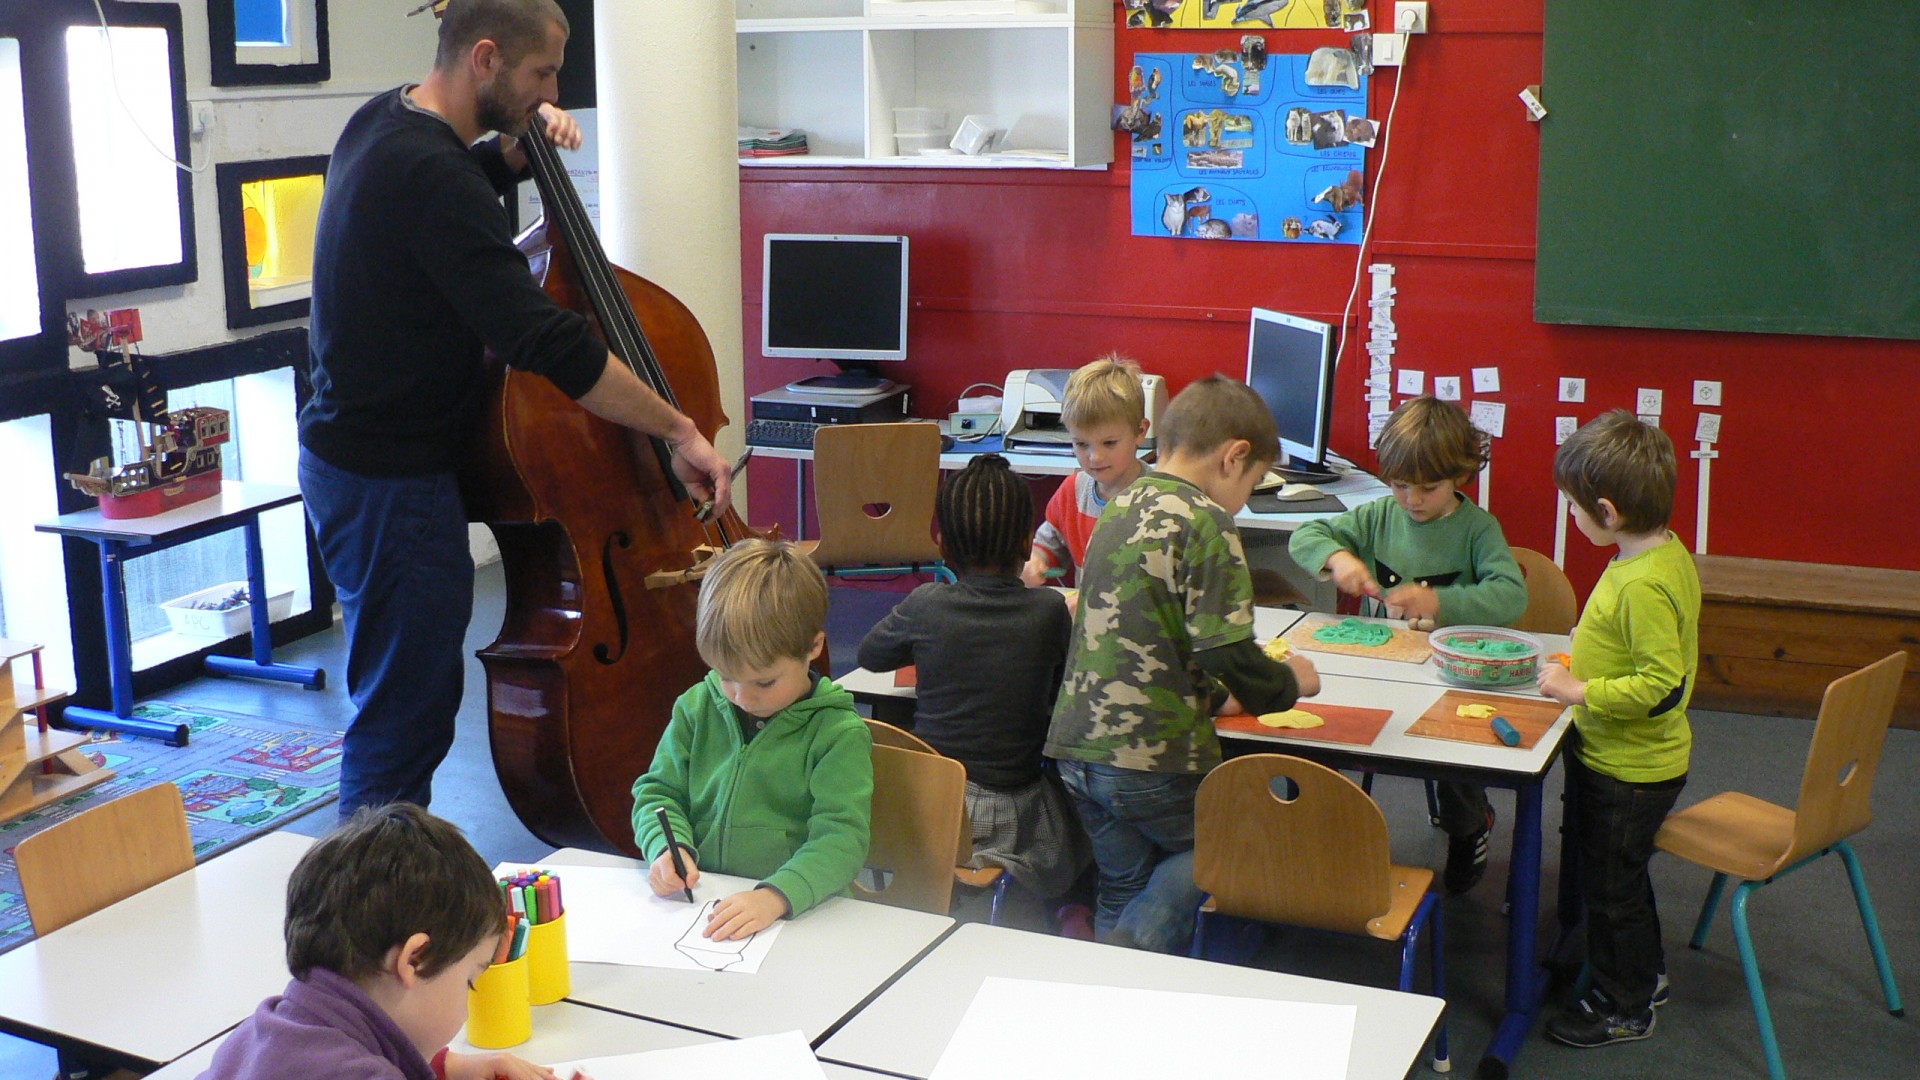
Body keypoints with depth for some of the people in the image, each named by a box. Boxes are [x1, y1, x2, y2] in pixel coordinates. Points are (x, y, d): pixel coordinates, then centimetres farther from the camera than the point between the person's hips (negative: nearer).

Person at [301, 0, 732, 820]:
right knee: (406, 714, -2)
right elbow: (541, 342, -30)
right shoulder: (429, 175, -25)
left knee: (406, 697, 20)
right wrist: (678, 431, -25)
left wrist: (512, 152, 8)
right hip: (393, 482, -11)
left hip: (347, 453, 11)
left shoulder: (384, 121, 7)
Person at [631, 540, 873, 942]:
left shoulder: (839, 734, -6)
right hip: (697, 903, 3)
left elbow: (841, 838, -14)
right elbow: (658, 791, 16)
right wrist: (669, 846, -6)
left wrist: (778, 895, -31)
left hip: (801, 913, -3)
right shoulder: (697, 708, 8)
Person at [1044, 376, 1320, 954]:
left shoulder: (1119, 509, 13)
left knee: (1123, 890, 21)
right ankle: (1134, 951, -1)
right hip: (1153, 757, -7)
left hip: (1079, 744, 7)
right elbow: (1228, 651, -17)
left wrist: (1210, 696, 23)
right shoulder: (1205, 521, -12)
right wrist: (1288, 682, 2)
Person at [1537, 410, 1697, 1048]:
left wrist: (1580, 692, -26)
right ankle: (1645, 976, 45)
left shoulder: (1644, 585, -31)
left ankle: (1623, 1008, 26)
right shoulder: (1666, 553, 0)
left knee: (1611, 885, 8)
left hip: (1630, 772, -10)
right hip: (1630, 759, 10)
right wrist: (1589, 664, 13)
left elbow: (1662, 684, -33)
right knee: (1620, 875, 26)